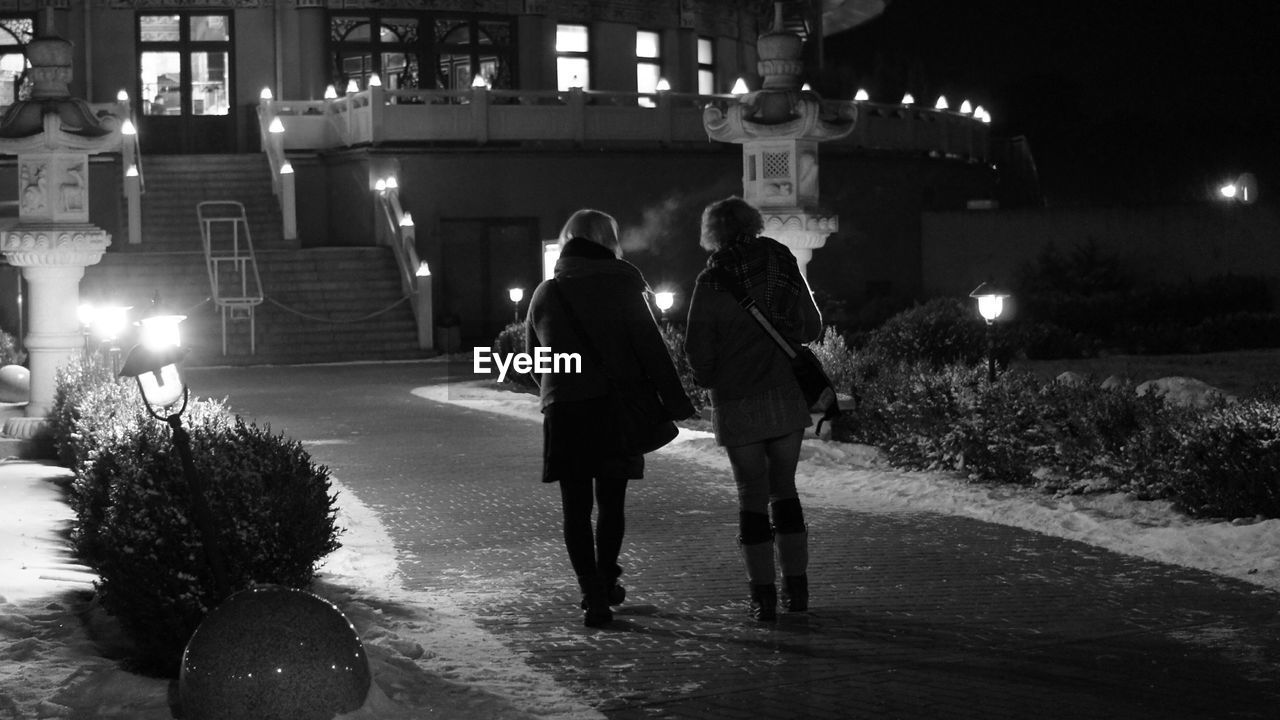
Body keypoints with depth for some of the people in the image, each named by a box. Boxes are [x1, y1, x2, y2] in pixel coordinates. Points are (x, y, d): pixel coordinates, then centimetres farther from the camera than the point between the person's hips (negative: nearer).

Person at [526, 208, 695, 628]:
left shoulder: (545, 294, 8)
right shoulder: (622, 286, -1)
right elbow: (651, 349, -7)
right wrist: (674, 401, -6)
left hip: (564, 411, 1)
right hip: (618, 405, -1)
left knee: (576, 506, 3)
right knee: (611, 501, 15)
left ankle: (593, 595, -7)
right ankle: (606, 582, 28)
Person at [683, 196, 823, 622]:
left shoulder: (711, 282, -8)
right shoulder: (784, 266, 2)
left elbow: (698, 350, -9)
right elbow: (813, 329, 10)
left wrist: (708, 378, 11)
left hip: (737, 403, -3)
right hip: (787, 396, 3)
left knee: (752, 494, 5)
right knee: (785, 488, 15)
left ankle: (764, 596, 3)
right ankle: (797, 588, 15)